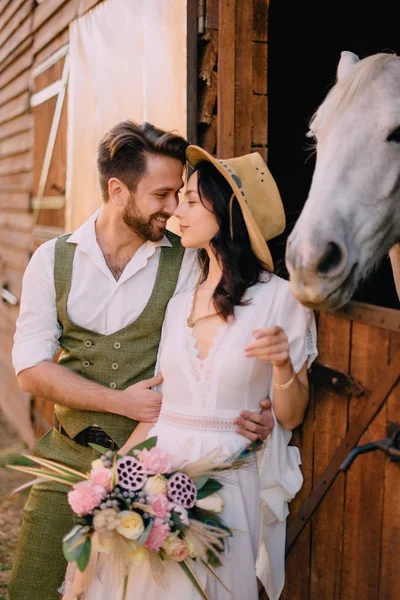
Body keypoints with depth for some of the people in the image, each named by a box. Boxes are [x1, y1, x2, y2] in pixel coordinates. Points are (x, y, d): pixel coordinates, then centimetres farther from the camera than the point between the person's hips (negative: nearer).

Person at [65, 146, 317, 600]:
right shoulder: (180, 303, 8)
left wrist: (283, 364, -20)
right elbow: (159, 403, 11)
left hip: (231, 483, -4)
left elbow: (290, 416, -2)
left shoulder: (280, 299, -6)